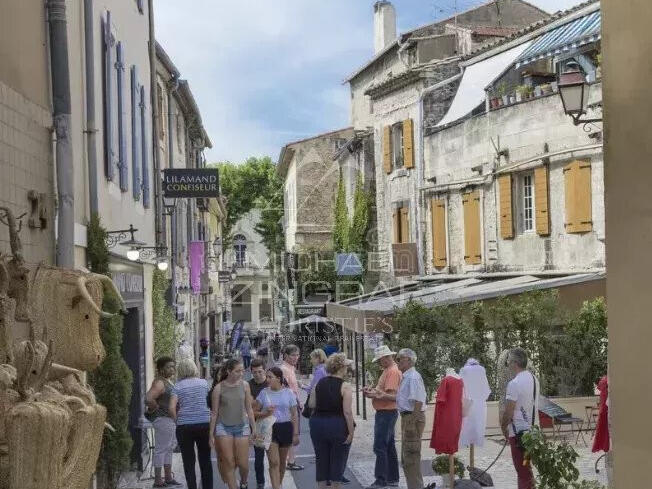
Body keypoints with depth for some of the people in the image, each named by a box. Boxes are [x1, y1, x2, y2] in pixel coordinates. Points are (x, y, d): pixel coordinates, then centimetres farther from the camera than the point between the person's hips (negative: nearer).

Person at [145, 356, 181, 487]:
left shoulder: (169, 381, 14)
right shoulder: (160, 383, -17)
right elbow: (148, 399, -31)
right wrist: (155, 408, -16)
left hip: (171, 420, 11)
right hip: (163, 419, -11)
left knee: (169, 448, 16)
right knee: (161, 449, -5)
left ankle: (168, 478, 25)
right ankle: (158, 480, 0)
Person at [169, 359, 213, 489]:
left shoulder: (178, 386, -3)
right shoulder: (204, 383, 4)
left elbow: (172, 408, -11)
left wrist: (177, 420, 3)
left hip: (184, 426, -2)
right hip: (204, 424, 2)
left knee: (188, 462, 6)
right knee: (205, 460, 13)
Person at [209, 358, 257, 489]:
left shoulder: (244, 385, 2)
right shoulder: (219, 388, -5)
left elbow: (249, 409, 9)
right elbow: (214, 412, 0)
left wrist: (254, 428, 9)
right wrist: (211, 434, 0)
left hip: (242, 426, 2)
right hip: (224, 428, -2)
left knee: (243, 463, 2)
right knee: (229, 463, -2)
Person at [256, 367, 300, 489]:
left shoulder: (288, 393, -1)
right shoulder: (264, 393, 1)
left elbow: (294, 415, 2)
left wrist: (296, 433, -1)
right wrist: (265, 413, -16)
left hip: (285, 428, 1)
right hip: (269, 428, -1)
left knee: (282, 462, 14)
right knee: (274, 462, -11)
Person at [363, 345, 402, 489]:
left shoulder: (392, 371, -17)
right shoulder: (387, 370, 15)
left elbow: (391, 395, -23)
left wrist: (374, 395, -23)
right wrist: (373, 390, 5)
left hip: (386, 413, -11)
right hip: (386, 413, 11)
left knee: (379, 447, -10)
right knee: (389, 446, 15)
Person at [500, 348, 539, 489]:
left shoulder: (514, 383, -19)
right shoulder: (533, 378, 7)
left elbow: (508, 412, -18)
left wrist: (503, 427, 0)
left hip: (518, 431, -8)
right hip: (531, 428, 8)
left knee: (522, 470, -1)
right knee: (526, 468, 19)